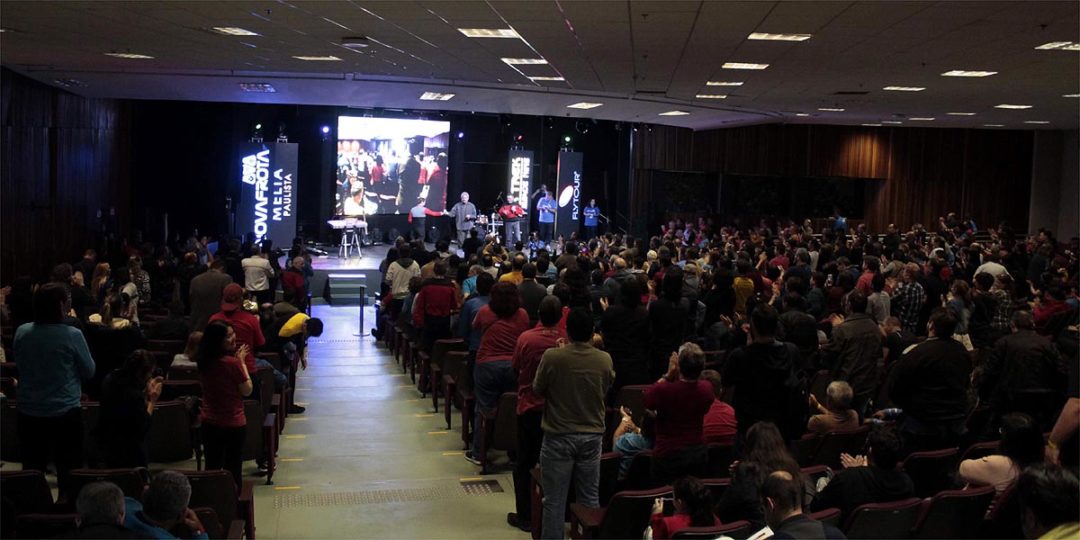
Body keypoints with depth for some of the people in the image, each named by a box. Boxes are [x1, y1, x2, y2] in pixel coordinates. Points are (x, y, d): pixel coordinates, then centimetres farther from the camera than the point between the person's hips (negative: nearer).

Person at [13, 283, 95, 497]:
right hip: (65, 412, -4)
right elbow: (89, 371, -4)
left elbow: (19, 365, 13)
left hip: (29, 412, 4)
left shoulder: (21, 332, -4)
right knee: (69, 471, 9)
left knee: (32, 471, 15)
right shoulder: (72, 335, -16)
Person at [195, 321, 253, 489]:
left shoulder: (203, 361, -3)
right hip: (233, 424, -6)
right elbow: (247, 390, -12)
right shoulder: (232, 363, -22)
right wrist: (242, 362, -8)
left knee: (211, 469, 17)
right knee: (233, 470, 7)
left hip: (209, 423, 6)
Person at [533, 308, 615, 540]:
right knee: (590, 498, 14)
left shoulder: (552, 357, -16)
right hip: (592, 436, 3)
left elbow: (538, 389, -1)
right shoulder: (605, 360, -7)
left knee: (555, 500, 5)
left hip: (559, 436, -3)